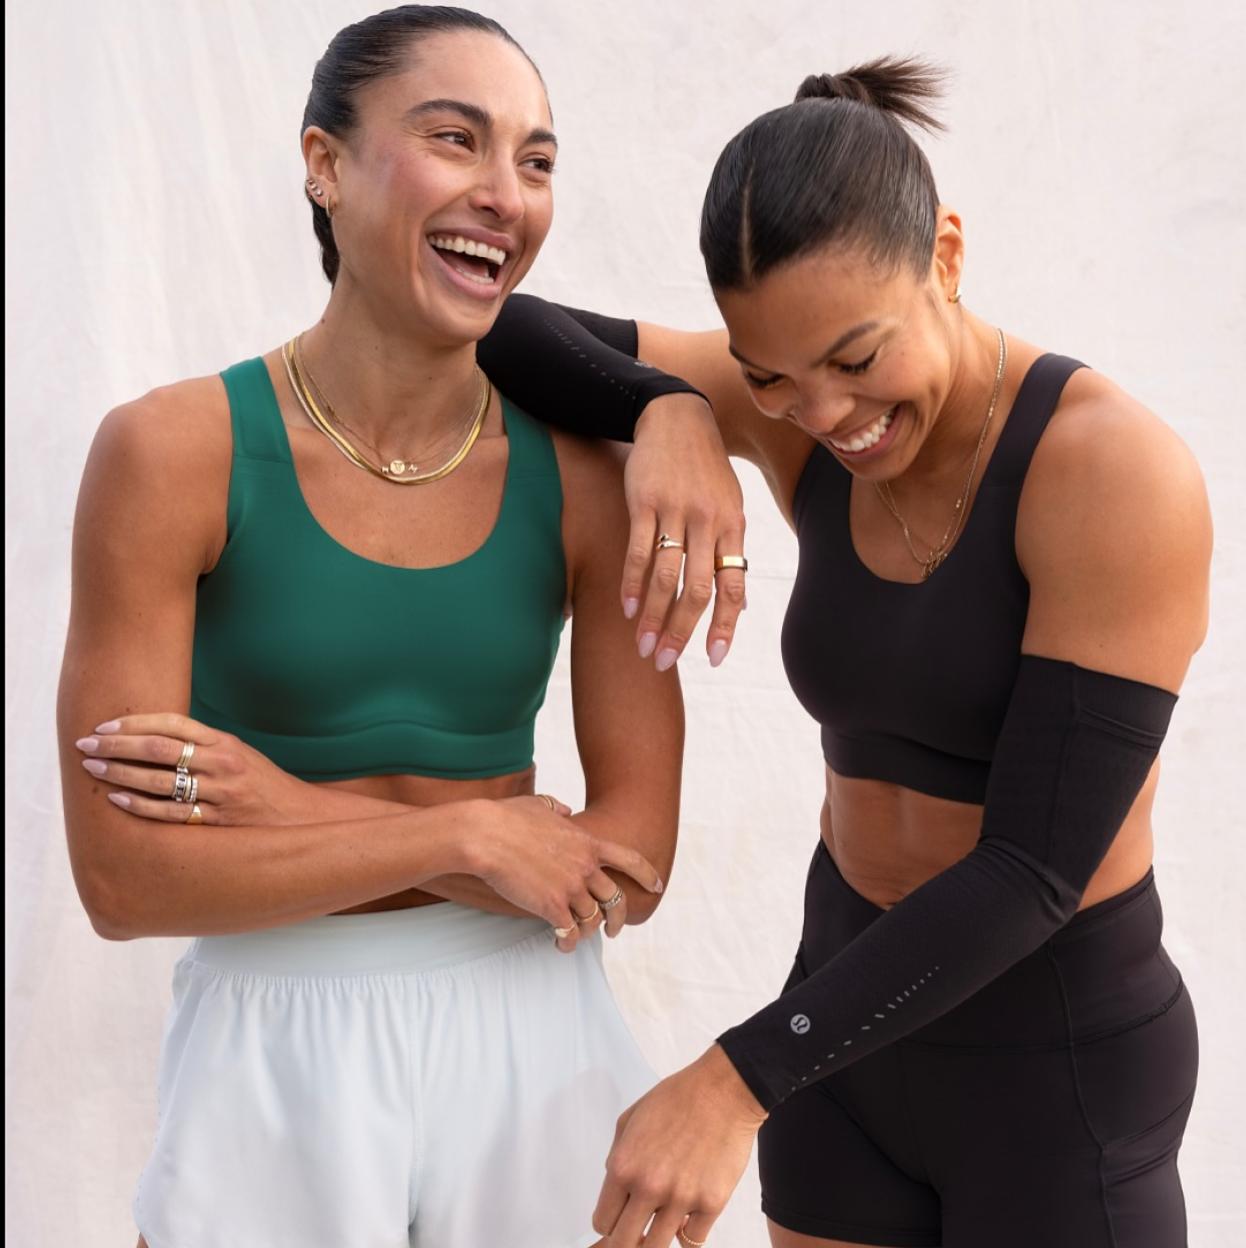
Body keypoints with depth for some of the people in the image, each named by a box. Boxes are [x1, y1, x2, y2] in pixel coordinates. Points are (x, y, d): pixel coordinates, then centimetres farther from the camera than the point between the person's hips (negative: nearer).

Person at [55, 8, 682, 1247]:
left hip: (529, 1047, 2)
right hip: (278, 1063, -2)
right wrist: (463, 829, -16)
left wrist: (302, 811, -14)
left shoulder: (586, 475, -6)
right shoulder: (173, 451, -12)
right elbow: (123, 880, -13)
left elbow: (633, 860, -6)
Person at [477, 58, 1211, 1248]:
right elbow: (494, 334, -5)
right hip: (866, 1028, 6)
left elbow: (1037, 867, -27)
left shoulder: (1126, 477, -26)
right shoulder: (793, 409, -6)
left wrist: (733, 1087, -31)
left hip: (1060, 1070, -6)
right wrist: (667, 418, -27)